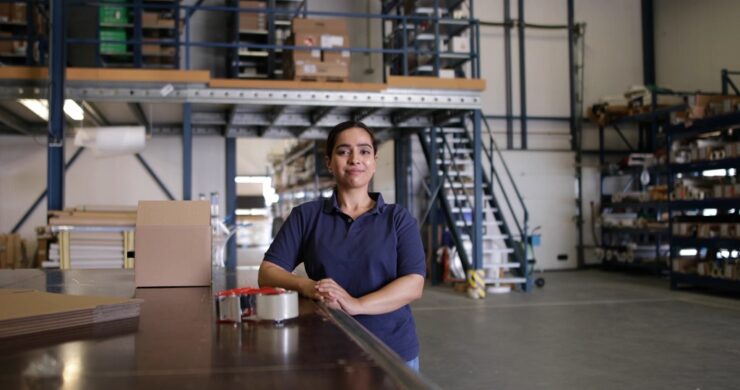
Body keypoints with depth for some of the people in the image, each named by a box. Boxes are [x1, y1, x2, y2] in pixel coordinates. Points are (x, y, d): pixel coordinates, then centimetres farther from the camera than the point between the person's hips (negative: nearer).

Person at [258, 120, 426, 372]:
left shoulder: (399, 218, 1)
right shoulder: (306, 215, 3)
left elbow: (413, 284, -10)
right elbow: (268, 273, -2)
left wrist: (356, 305, -26)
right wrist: (305, 286, -23)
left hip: (392, 351, 0)